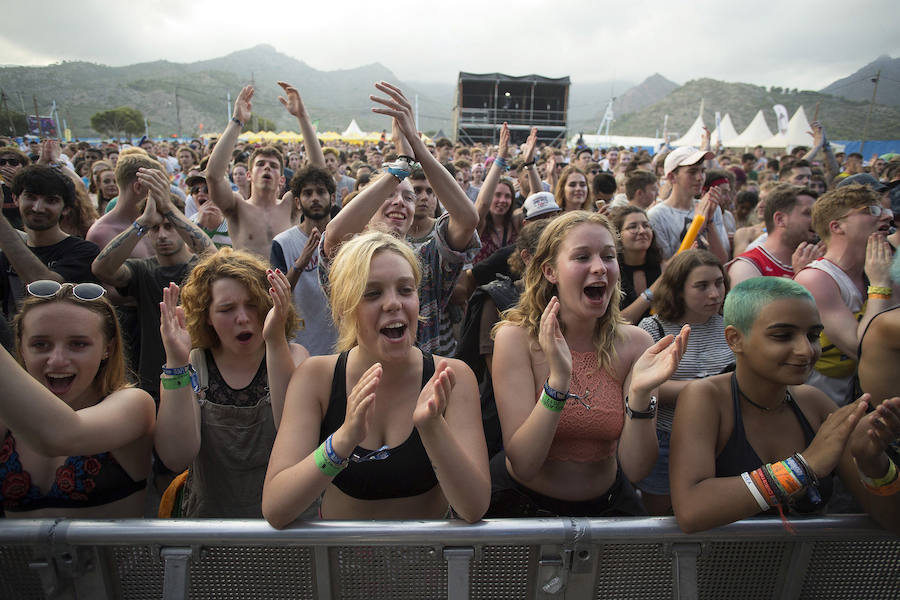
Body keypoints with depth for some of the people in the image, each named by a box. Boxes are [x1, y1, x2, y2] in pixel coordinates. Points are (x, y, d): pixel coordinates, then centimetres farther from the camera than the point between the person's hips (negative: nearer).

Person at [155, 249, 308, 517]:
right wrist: (176, 364, -20)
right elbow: (177, 458, -12)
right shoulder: (192, 366, 1)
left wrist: (276, 343, -27)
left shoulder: (292, 356, -2)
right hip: (209, 511, 0)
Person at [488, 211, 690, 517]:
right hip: (524, 502, -3)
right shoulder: (516, 337, -15)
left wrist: (640, 394, -27)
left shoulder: (635, 343, -9)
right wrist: (557, 381, -32)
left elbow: (635, 469, -11)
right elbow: (522, 465, -20)